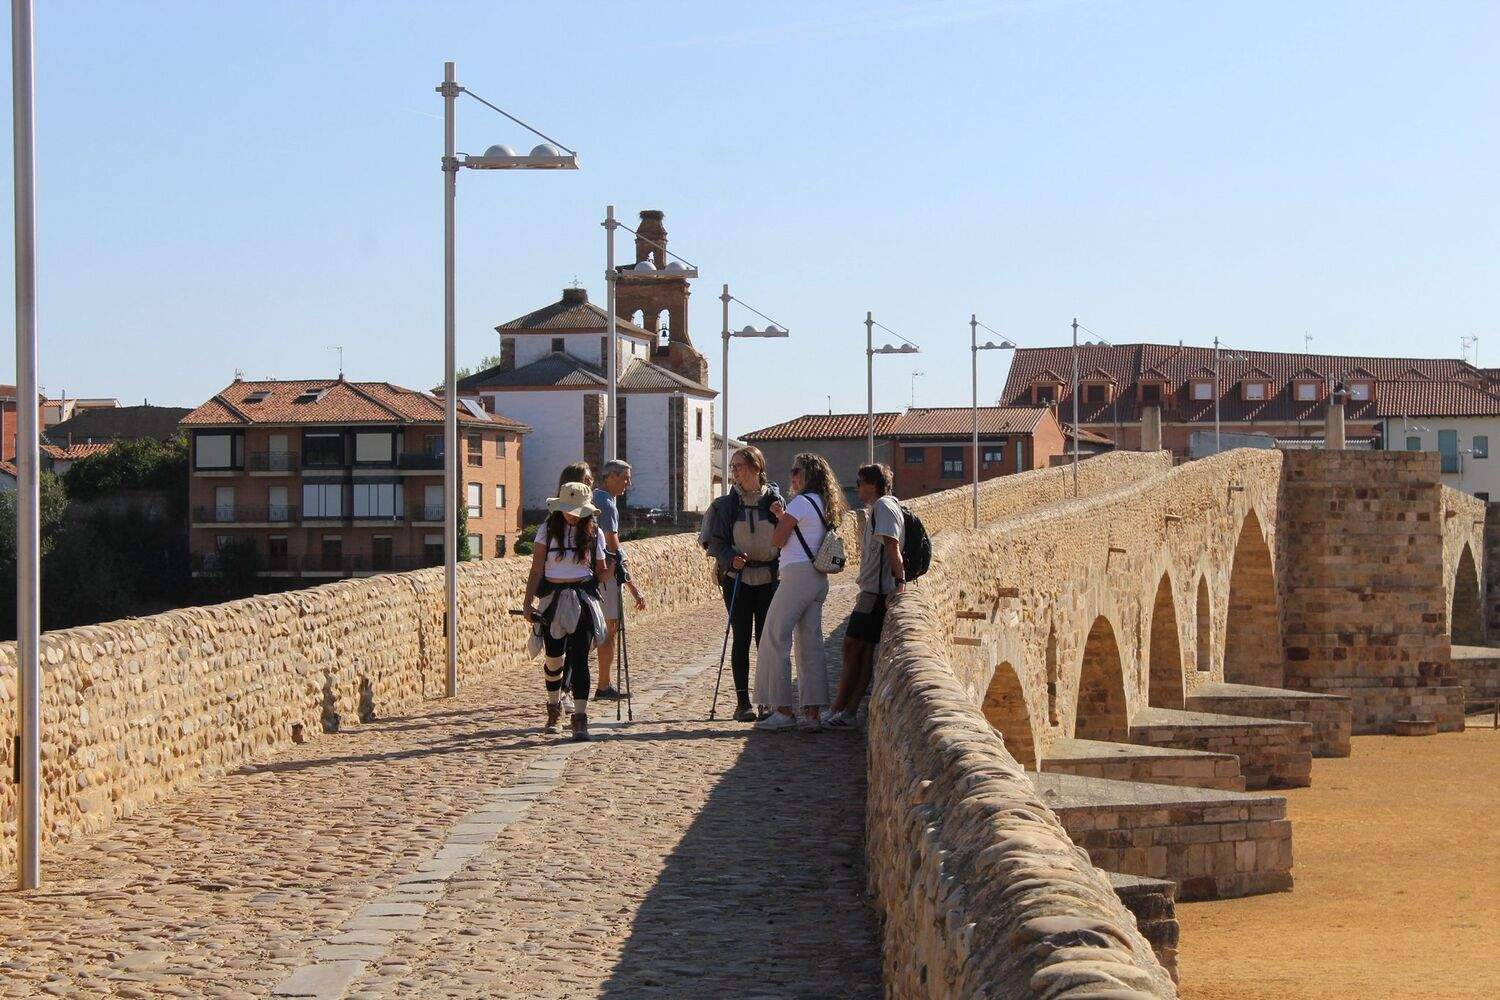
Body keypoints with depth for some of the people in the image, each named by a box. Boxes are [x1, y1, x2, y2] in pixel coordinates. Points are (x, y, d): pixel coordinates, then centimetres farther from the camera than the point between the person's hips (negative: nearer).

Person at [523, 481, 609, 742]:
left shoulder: (594, 533, 5)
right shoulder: (547, 530, 3)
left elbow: (600, 571, 15)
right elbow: (537, 570, -1)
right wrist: (528, 602, -7)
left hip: (583, 599, -1)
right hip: (552, 599, 1)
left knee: (579, 657, -11)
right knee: (554, 659, 6)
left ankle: (580, 719, -11)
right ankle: (553, 707, 33)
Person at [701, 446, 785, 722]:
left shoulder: (774, 500, 1)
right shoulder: (726, 504, 1)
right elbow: (714, 540, 1)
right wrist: (730, 558, -17)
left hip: (768, 579, 0)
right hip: (737, 579, 0)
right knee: (742, 639, 1)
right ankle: (742, 702, 5)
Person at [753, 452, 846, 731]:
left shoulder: (801, 502, -9)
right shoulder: (823, 505, 18)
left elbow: (778, 539, -6)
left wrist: (781, 518, 12)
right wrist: (783, 516, 18)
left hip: (797, 575, -9)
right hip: (818, 580, 9)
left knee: (775, 641, -4)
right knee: (811, 645, 7)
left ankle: (783, 711, -6)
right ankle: (812, 713, 4)